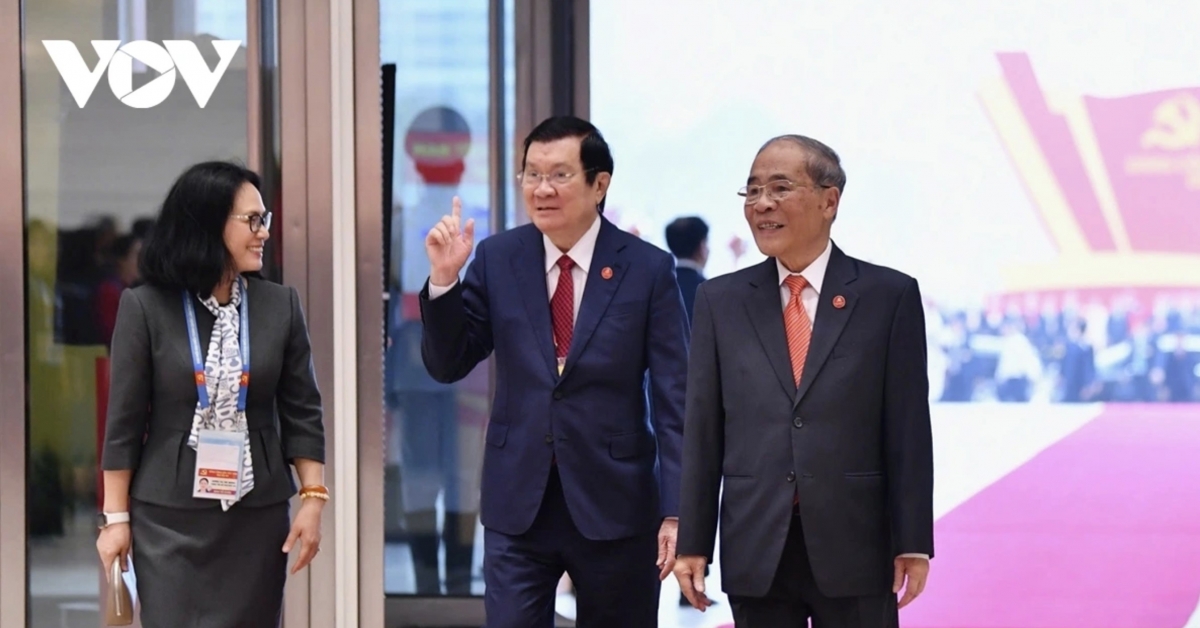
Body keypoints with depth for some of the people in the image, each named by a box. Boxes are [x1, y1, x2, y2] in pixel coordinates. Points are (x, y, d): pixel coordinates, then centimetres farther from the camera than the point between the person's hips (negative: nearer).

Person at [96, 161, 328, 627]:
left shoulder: (280, 306, 4)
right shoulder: (145, 308, -4)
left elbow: (301, 412, 7)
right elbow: (124, 421, -2)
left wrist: (313, 498, -1)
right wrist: (116, 517, -3)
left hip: (257, 517, 2)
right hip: (169, 517, -2)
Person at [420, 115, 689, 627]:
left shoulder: (648, 269, -4)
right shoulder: (496, 259, 2)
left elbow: (674, 398, -5)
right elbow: (447, 365, 3)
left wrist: (675, 511, -11)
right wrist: (444, 279, -12)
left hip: (615, 505, -1)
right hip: (517, 506, 1)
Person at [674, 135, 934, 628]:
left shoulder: (889, 296, 1)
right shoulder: (720, 301, 8)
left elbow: (908, 428, -1)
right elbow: (702, 431, 6)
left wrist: (913, 542, -4)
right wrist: (692, 543, 2)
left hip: (854, 547, -2)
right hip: (755, 550, 2)